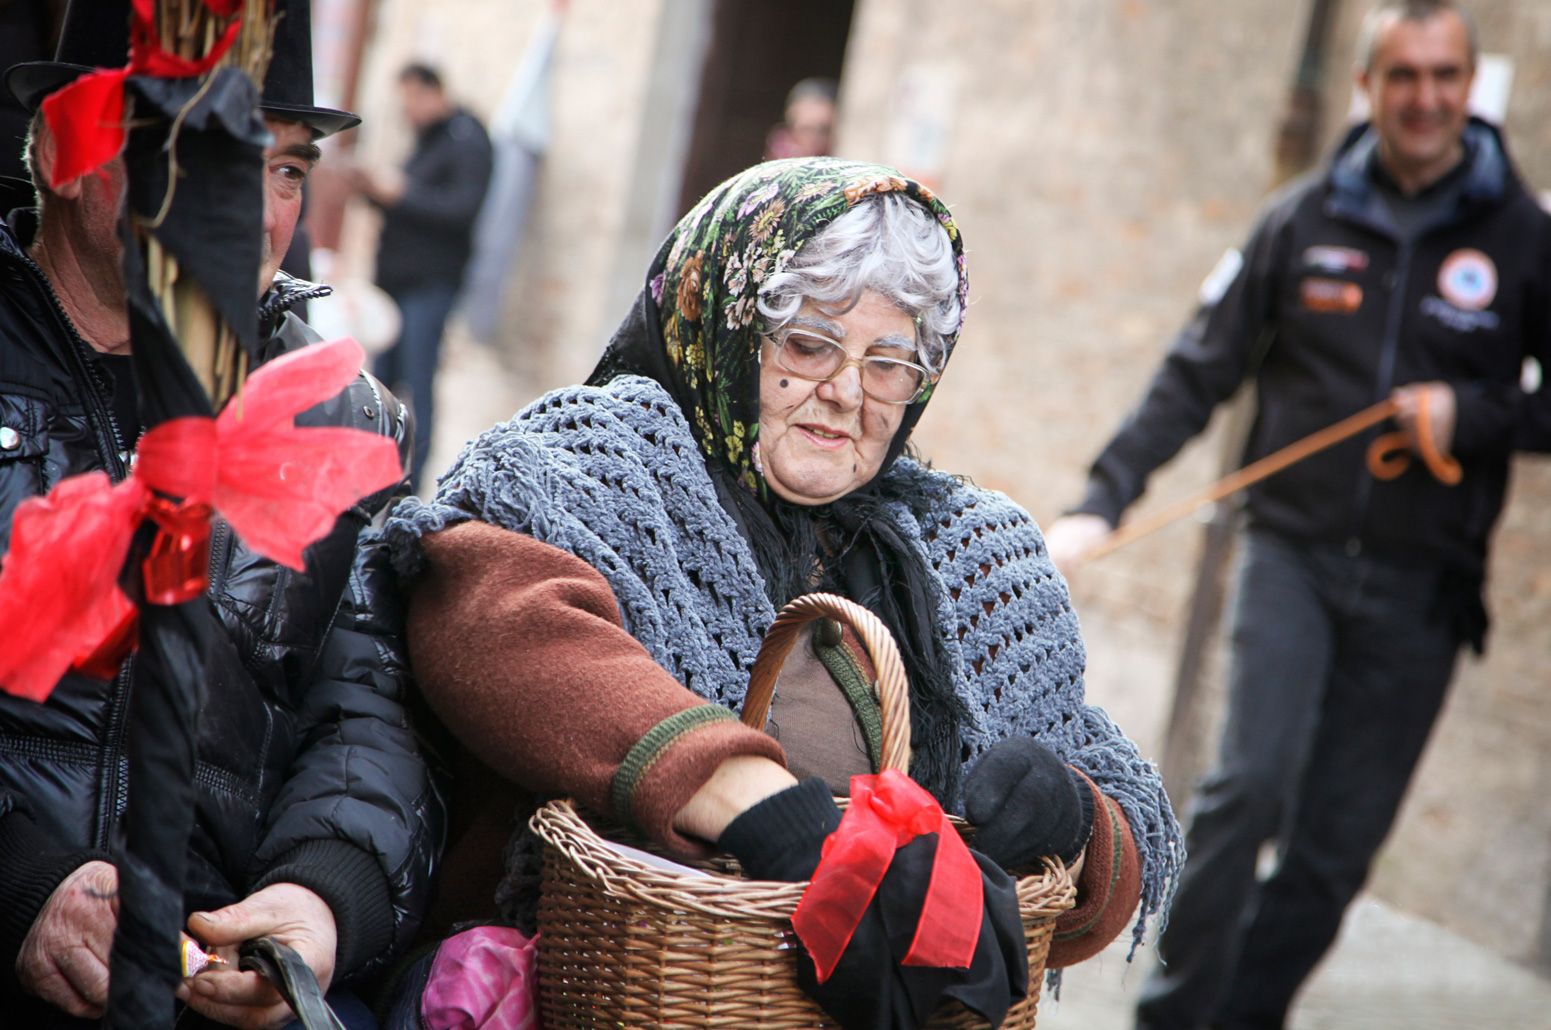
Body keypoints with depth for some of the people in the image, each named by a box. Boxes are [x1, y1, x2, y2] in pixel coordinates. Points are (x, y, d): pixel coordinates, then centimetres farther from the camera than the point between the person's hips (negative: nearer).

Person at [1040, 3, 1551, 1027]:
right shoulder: (1304, 220, 3)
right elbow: (1199, 374, 6)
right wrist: (1102, 501, -2)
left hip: (1419, 591, 0)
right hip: (1293, 551, 0)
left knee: (1336, 847, 2)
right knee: (1252, 781, -17)